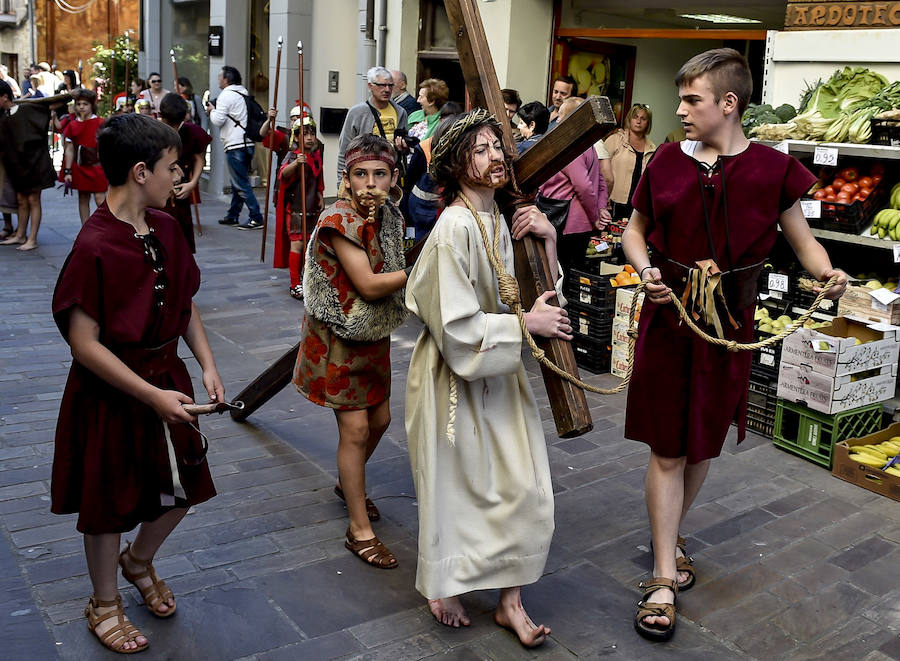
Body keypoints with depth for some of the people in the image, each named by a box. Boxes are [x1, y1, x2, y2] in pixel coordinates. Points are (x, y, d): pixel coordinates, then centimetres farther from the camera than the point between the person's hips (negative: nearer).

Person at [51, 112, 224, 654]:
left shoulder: (165, 229, -1)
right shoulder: (95, 247, -24)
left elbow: (186, 305, 9)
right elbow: (84, 344, -23)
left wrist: (208, 365, -2)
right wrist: (152, 396, -21)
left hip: (166, 380, 7)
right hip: (112, 394, -7)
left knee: (184, 487, 16)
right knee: (109, 502, 12)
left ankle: (139, 561, 46)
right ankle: (105, 604, 36)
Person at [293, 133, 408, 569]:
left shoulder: (390, 217, 0)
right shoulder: (339, 221, -22)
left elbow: (394, 277, 0)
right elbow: (368, 286, -28)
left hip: (375, 335, 8)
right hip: (338, 337, -7)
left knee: (379, 418, 18)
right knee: (355, 428, -5)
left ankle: (348, 484, 46)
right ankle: (360, 530, 7)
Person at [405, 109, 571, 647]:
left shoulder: (503, 221, 4)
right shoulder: (454, 228, -21)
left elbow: (538, 299, 5)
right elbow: (457, 326, -24)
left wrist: (548, 239, -6)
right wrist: (525, 323, -17)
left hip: (500, 373, 7)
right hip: (455, 377, -7)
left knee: (525, 488, 6)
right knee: (455, 487, 10)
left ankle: (510, 600, 22)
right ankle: (442, 587, 35)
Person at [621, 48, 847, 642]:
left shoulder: (770, 169, -5)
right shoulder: (669, 161, 0)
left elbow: (802, 239, 3)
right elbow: (636, 228, 11)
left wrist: (828, 273, -18)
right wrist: (645, 270, -8)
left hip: (730, 321, 0)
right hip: (668, 316, 0)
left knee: (704, 443, 15)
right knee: (668, 449, 1)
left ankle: (671, 534, 40)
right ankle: (664, 576, 10)